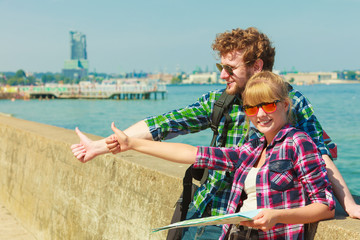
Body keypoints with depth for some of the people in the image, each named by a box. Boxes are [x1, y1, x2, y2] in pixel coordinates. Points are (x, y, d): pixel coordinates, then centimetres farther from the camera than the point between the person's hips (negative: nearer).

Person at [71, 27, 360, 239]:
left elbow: (320, 154, -7)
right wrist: (102, 145, 1)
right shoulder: (217, 101, 5)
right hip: (206, 211, 5)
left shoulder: (291, 102, -5)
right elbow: (165, 123, 2)